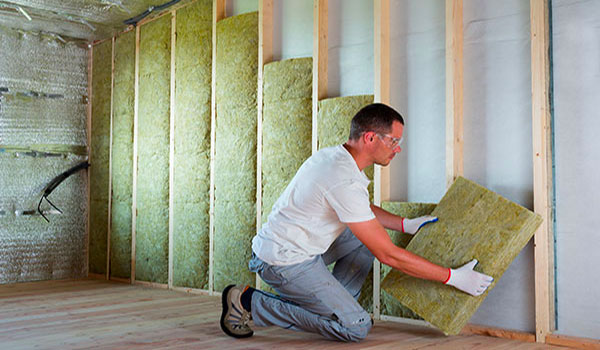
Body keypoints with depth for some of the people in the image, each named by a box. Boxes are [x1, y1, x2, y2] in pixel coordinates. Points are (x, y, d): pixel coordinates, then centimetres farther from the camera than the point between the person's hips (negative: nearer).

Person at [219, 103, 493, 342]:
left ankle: (334, 306, 13)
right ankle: (249, 303, -5)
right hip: (284, 263, -10)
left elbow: (362, 210, 24)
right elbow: (388, 255, -22)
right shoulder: (346, 182, -26)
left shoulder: (334, 155, 5)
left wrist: (406, 224, 16)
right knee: (356, 328, -10)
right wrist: (453, 278, -15)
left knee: (366, 236, 16)